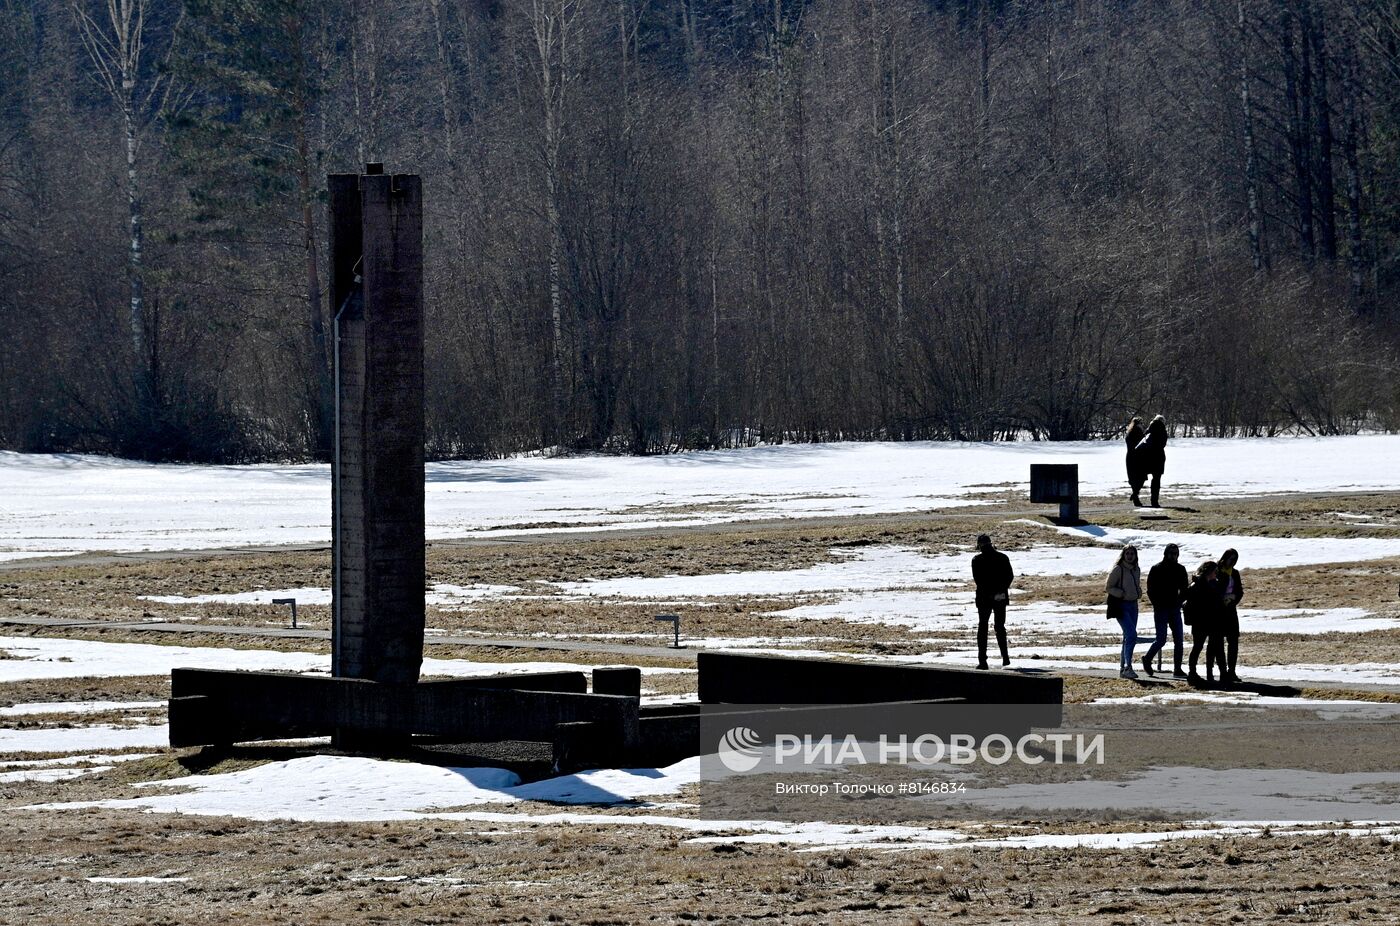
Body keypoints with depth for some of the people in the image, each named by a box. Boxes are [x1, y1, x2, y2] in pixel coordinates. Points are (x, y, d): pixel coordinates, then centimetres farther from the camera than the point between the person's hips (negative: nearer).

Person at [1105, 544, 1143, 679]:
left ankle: (1123, 669, 18)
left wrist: (1138, 593, 3)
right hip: (1120, 606, -8)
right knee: (1131, 635, -19)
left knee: (1128, 637, 11)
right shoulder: (1118, 569, -11)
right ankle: (1127, 667, -18)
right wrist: (1123, 594, -20)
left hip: (1133, 605, 8)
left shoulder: (1136, 570, 10)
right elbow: (1108, 587, -9)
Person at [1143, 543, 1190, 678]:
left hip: (1175, 609, 4)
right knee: (1161, 639, -7)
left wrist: (1180, 601, 1)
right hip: (1161, 610, -4)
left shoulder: (1180, 569, 8)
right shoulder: (1157, 569, -4)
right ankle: (1147, 660, 17)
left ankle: (1177, 670, 2)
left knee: (1178, 640, -1)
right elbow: (1150, 590, -3)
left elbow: (1184, 589, 16)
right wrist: (1157, 604, -10)